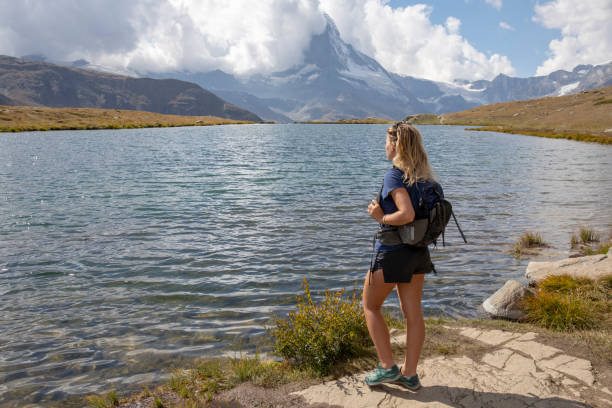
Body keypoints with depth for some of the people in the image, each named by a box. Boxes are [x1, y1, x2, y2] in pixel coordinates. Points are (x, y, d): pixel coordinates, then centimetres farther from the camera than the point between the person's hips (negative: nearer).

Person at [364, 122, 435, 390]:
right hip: (418, 251, 8)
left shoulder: (394, 175, -18)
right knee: (413, 313, 12)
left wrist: (381, 217, -15)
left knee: (370, 306, 12)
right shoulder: (423, 175, 7)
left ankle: (387, 367, 13)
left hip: (393, 252, -8)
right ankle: (410, 374, 22)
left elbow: (407, 214, -30)